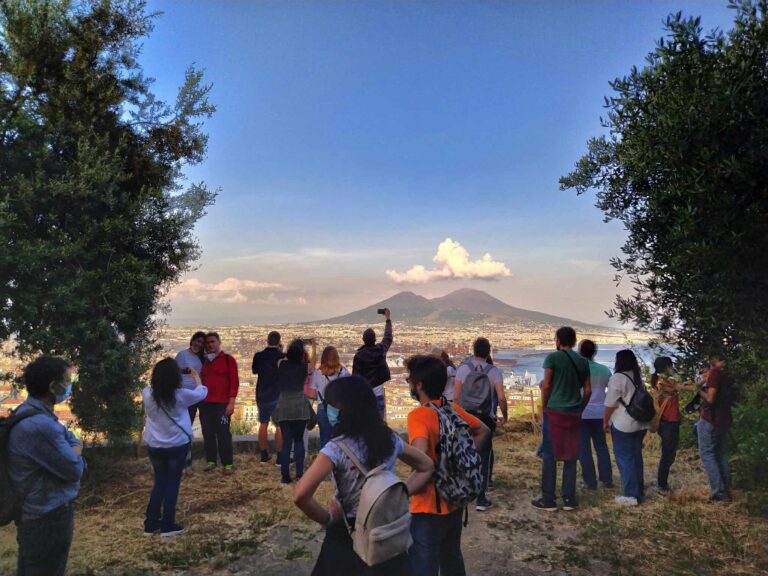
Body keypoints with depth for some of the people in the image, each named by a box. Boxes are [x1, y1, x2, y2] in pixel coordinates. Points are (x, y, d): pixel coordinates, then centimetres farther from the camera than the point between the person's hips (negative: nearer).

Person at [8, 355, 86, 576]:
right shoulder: (40, 425, -29)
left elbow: (73, 440, 11)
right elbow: (74, 470, -21)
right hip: (49, 517, -10)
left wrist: (72, 452, -9)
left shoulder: (33, 414, 6)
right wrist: (75, 453, -1)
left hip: (36, 513, 10)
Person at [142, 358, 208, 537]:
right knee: (172, 483, 10)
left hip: (154, 446, 3)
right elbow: (202, 393, 3)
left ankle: (151, 523, 22)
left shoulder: (148, 394, -11)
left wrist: (160, 375, 19)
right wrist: (196, 377, 18)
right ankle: (167, 525, 16)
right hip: (178, 446, -3)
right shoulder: (181, 395, -17)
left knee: (159, 482, 18)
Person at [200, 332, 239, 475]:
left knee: (223, 433, -5)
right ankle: (211, 461, 16)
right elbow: (201, 381, 20)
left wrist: (231, 402, -13)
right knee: (208, 434, 7)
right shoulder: (204, 361, 16)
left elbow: (234, 381, -6)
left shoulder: (228, 359, -1)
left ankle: (228, 464, 0)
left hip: (222, 404, -5)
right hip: (205, 404, 5)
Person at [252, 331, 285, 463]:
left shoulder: (258, 356, -4)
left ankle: (264, 456, 19)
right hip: (277, 396, -4)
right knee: (280, 426, 2)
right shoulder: (281, 356, -14)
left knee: (263, 424, 14)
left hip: (261, 396, 4)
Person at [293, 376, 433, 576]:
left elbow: (301, 495, -29)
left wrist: (328, 519, -13)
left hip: (348, 535, -4)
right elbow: (426, 468, 10)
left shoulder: (337, 449, -21)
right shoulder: (390, 439, -4)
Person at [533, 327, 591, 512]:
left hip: (554, 412, -4)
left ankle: (548, 499, 5)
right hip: (574, 414, 4)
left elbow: (546, 386, -8)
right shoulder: (583, 361, 8)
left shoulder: (553, 357, -6)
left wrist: (543, 409, 3)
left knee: (549, 455, 1)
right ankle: (569, 499, 13)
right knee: (571, 456, 10)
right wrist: (580, 409, 18)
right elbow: (588, 391, 8)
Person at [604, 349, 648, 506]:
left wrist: (605, 421, -2)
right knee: (636, 456, 15)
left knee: (624, 458, -2)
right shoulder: (638, 378, 13)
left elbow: (610, 404, -13)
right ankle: (639, 491, 23)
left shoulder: (618, 378, -12)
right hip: (640, 423, 8)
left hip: (623, 424, -8)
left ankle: (630, 495, -1)